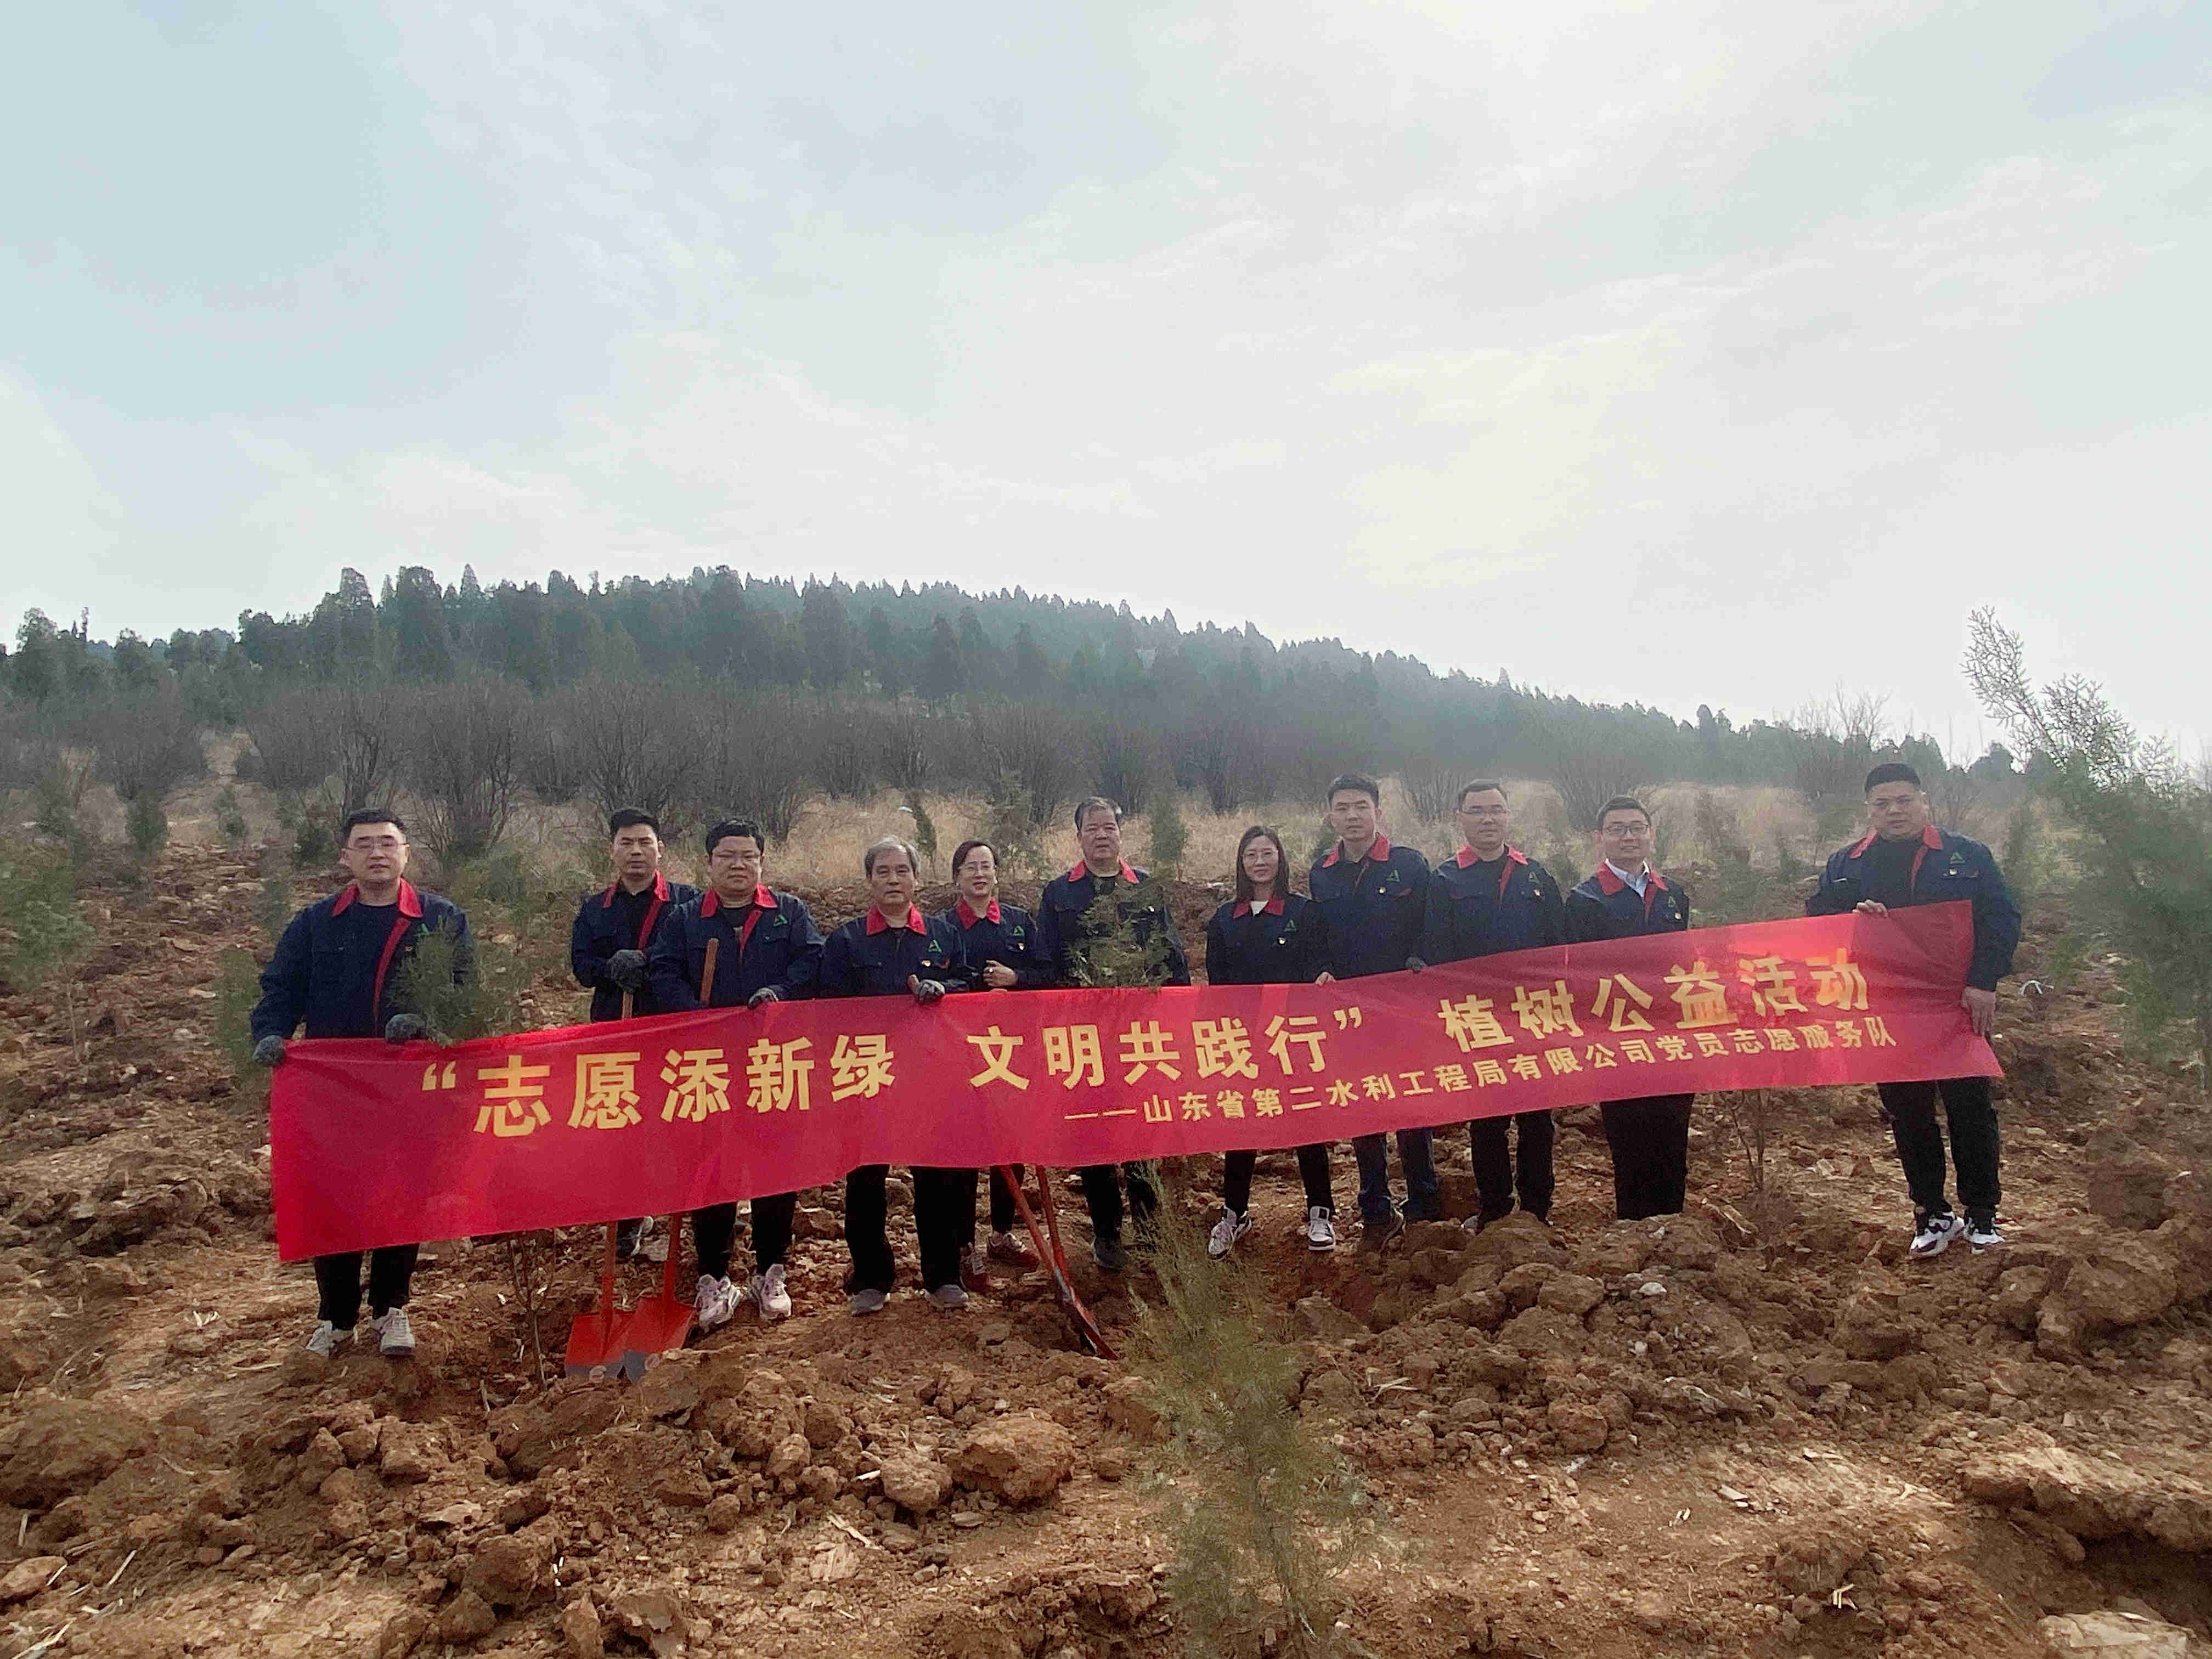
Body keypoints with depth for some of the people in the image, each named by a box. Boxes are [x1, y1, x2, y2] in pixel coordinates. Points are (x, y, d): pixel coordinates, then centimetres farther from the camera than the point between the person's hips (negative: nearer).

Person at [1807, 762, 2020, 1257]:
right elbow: (1816, 921, 7)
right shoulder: (1846, 866, 8)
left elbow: (2003, 919, -2)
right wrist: (1854, 917, -14)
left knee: (1971, 1107, 3)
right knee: (1907, 1114, 7)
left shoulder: (1967, 857, 3)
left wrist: (1983, 983, -13)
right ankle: (1932, 1214, 19)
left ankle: (1982, 1213, 17)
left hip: (1958, 1006, -2)